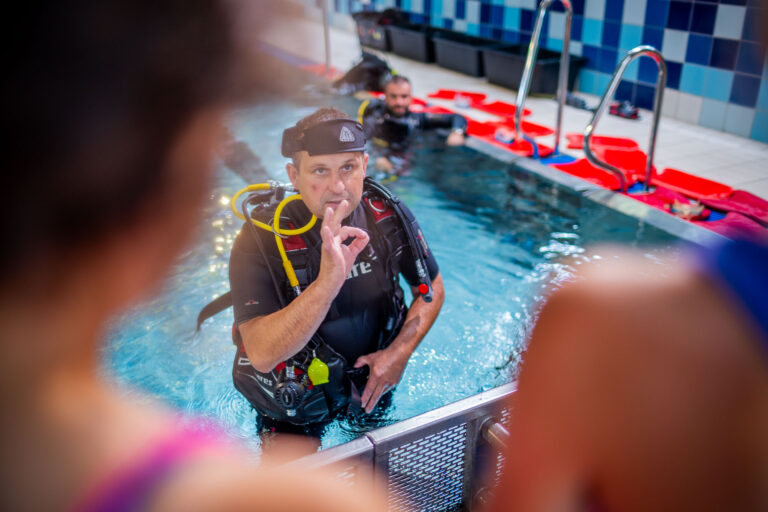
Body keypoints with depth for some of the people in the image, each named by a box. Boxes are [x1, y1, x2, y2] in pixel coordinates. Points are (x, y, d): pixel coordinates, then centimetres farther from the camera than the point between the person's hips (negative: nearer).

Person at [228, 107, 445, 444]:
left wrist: (399, 352, -15)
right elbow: (262, 355, -39)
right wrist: (328, 282, -51)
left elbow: (432, 288, -2)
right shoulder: (260, 240, -29)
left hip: (372, 379, 4)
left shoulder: (387, 216, -17)